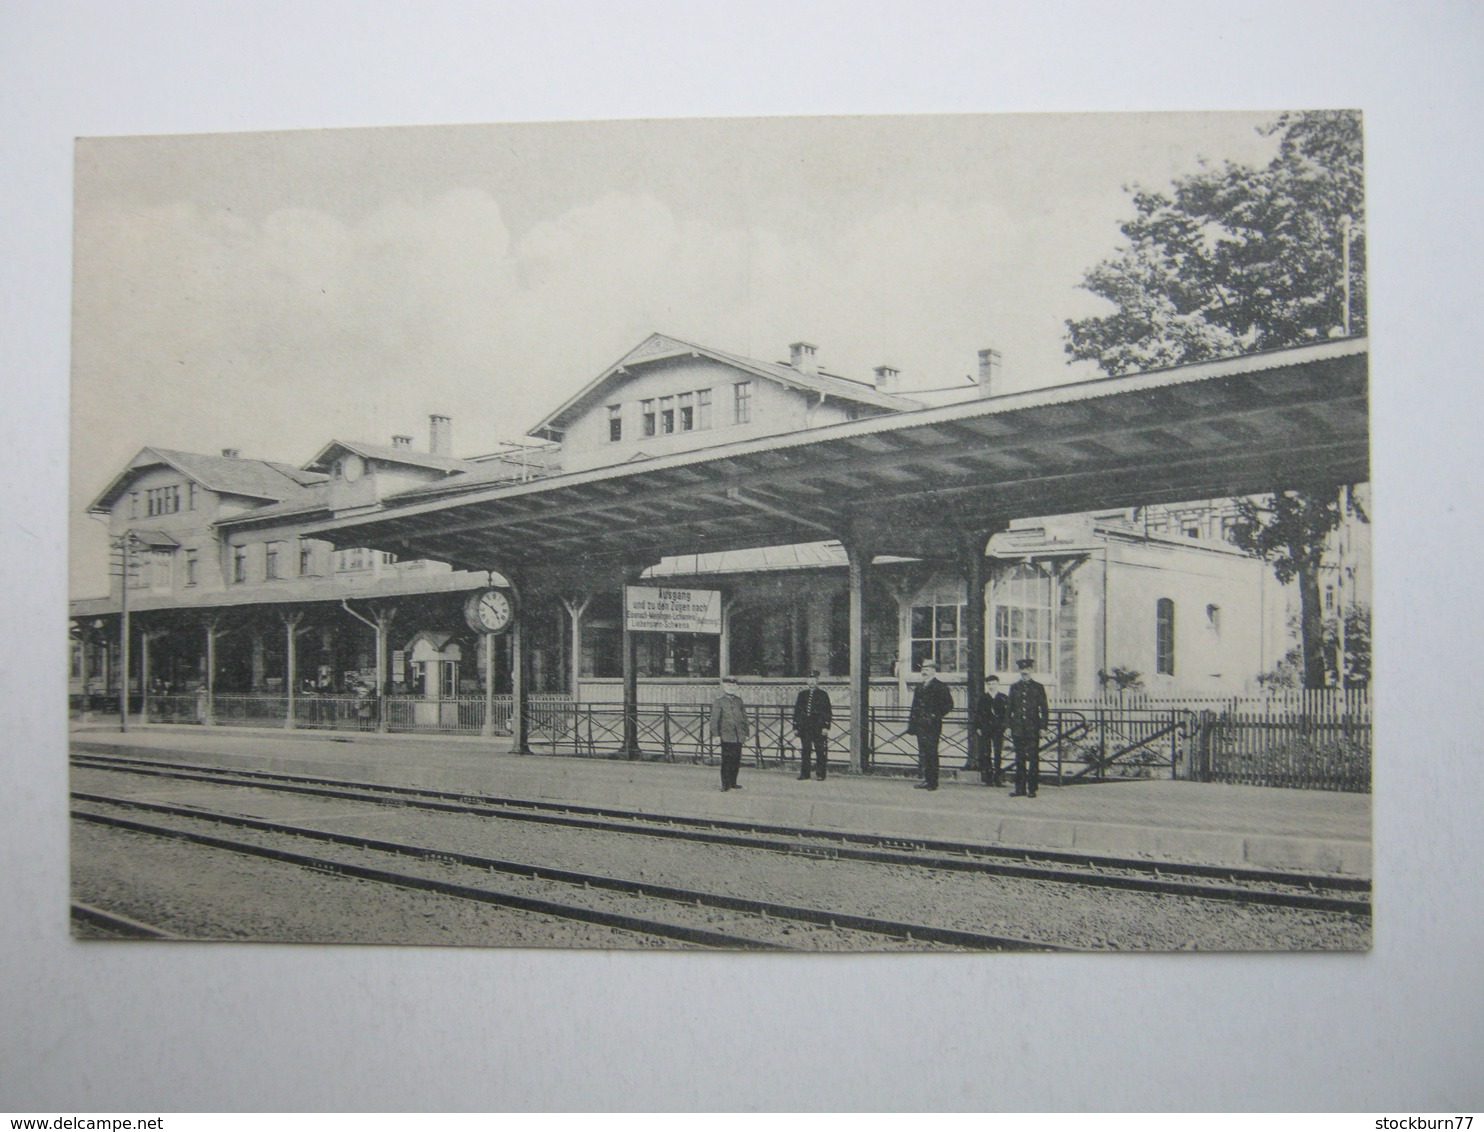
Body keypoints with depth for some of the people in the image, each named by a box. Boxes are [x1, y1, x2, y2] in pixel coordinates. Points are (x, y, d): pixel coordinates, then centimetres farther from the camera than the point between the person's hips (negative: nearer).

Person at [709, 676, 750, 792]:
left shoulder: (739, 700, 13)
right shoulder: (719, 701, -1)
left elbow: (744, 717, 17)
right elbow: (714, 719, -3)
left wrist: (746, 733, 13)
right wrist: (715, 734, -9)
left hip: (738, 736, 5)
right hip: (726, 736, -5)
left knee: (736, 760, 7)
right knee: (726, 760, -6)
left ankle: (733, 783, 17)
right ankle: (725, 784, -1)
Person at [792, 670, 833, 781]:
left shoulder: (823, 695, 5)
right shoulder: (802, 694, 14)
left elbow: (828, 712, 3)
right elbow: (797, 710, 14)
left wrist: (826, 726, -7)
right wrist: (796, 727, 7)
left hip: (818, 728, -3)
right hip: (804, 728, 3)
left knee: (819, 751, -3)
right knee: (805, 751, 3)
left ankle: (820, 774, 2)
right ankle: (804, 774, 9)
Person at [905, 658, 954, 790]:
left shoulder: (940, 686, -2)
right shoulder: (919, 687, 18)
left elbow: (949, 704, -5)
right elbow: (915, 706, 20)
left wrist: (936, 715, -11)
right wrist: (912, 723, 12)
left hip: (932, 726, -7)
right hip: (920, 726, 7)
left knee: (931, 753, -7)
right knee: (923, 754, 7)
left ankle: (932, 782, -4)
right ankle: (926, 779, 12)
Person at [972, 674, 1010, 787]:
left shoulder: (1004, 698, 5)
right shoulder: (982, 699, 8)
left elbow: (1007, 714, 4)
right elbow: (977, 714, 7)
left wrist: (1005, 728, -4)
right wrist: (977, 728, -1)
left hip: (998, 730, -1)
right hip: (985, 730, 1)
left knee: (998, 754, -2)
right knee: (985, 754, 0)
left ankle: (997, 778, 2)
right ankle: (987, 777, 4)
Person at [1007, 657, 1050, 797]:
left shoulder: (1038, 688, 5)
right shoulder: (1014, 687, 11)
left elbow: (1044, 709, 5)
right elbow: (1009, 708, 12)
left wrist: (1044, 726, -3)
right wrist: (1009, 726, 5)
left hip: (1033, 729, -2)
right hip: (1018, 729, 2)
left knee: (1033, 759, -1)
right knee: (1019, 759, 5)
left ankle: (1032, 788, 4)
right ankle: (1020, 788, 9)